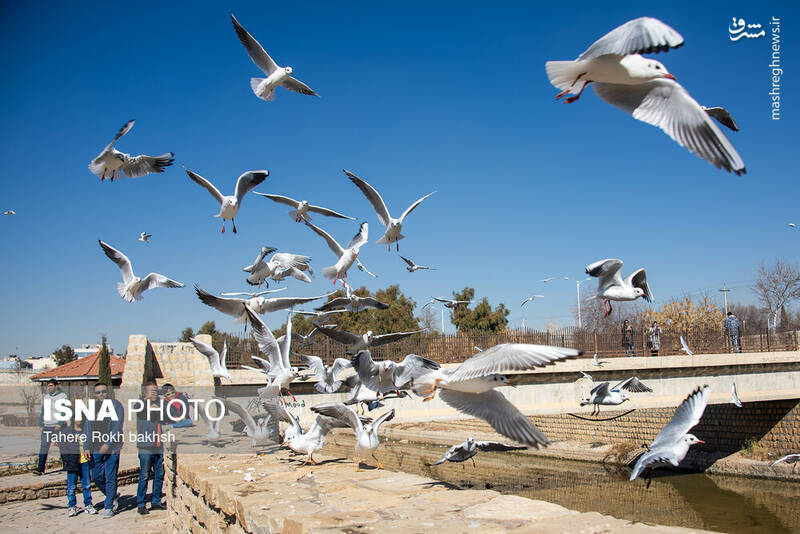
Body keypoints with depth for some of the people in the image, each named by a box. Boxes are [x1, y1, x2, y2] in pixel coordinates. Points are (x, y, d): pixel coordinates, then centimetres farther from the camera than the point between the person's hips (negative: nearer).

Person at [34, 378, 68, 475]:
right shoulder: (45, 397, 13)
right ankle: (40, 468, -9)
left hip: (58, 426, -4)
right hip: (46, 426, 4)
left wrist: (60, 424, -17)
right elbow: (42, 412, 19)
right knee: (43, 446, -7)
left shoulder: (63, 396, -2)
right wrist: (41, 425, 12)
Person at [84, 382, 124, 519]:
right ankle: (113, 497, 31)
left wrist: (108, 444, -18)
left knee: (110, 478, -2)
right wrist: (87, 447, 4)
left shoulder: (115, 404, -4)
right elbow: (88, 428, 13)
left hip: (112, 447, -5)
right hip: (96, 448, 5)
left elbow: (117, 426, -10)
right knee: (96, 477, 8)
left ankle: (108, 507, 9)